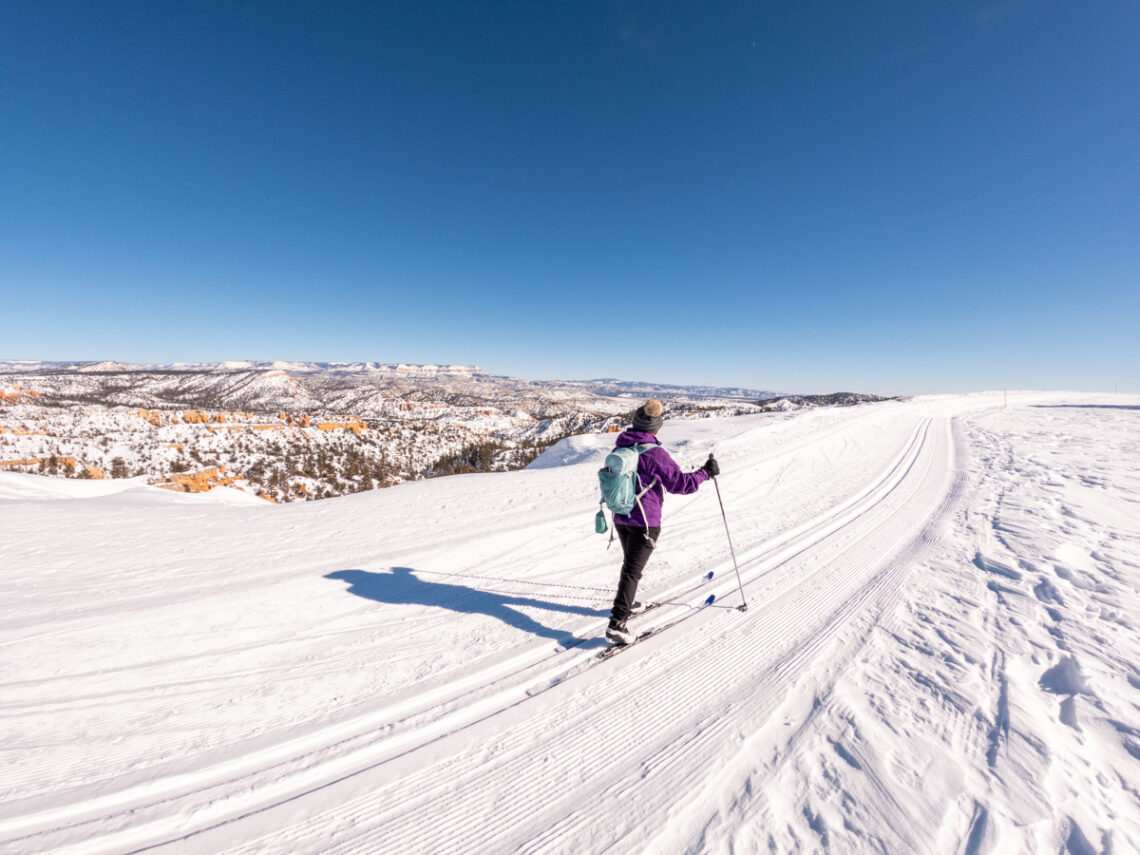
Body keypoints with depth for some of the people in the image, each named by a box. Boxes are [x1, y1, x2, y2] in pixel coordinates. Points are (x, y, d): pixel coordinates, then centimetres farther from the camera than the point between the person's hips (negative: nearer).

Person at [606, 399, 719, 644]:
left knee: (630, 562, 26)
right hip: (645, 520, -7)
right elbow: (680, 483, -16)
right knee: (633, 569, 0)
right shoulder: (654, 453, -21)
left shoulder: (620, 446, 0)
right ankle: (617, 622, 0)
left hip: (621, 517, 7)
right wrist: (706, 472, -3)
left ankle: (627, 603, 43)